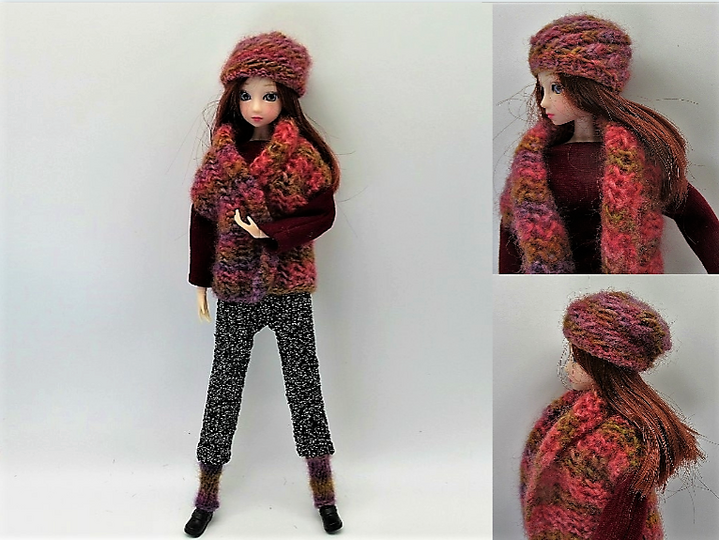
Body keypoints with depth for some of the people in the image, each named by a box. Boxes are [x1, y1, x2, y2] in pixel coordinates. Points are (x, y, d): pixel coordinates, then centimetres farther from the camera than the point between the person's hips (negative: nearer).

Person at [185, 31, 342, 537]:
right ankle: (208, 493, 25)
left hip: (288, 288, -2)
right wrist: (201, 281, 8)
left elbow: (323, 214, -6)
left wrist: (271, 233, -19)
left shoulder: (303, 152, -4)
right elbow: (202, 218, 8)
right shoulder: (221, 152, 5)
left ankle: (323, 492, 22)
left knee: (304, 382, 7)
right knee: (225, 383, 10)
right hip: (235, 288, 3)